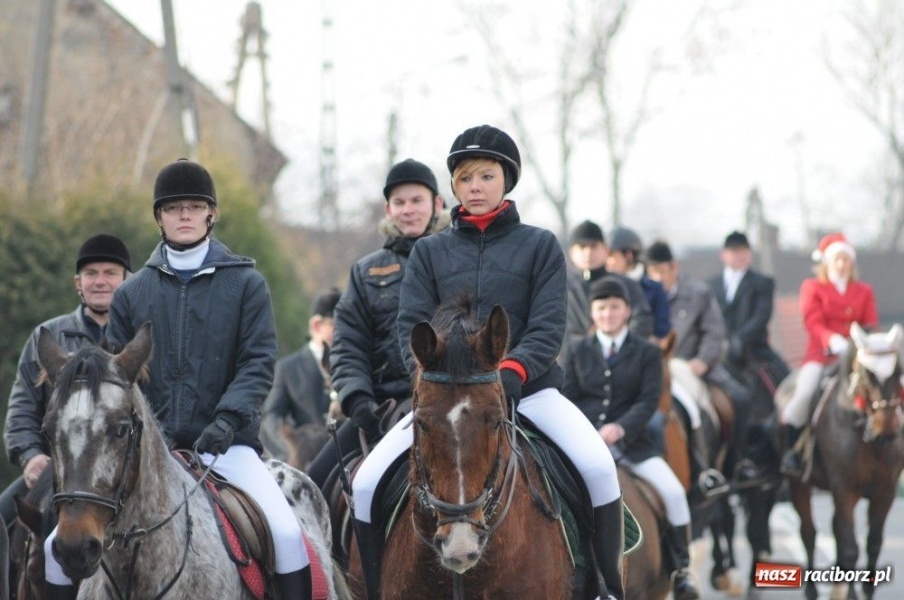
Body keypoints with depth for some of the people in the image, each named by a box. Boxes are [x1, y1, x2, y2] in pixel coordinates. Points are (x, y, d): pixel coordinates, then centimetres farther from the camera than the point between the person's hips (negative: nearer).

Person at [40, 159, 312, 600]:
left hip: (225, 446, -2)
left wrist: (228, 419, -16)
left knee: (286, 534, -26)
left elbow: (259, 361, -1)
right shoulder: (132, 293, 13)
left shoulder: (245, 283, 6)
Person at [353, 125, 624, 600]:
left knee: (598, 468, -27)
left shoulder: (539, 246, 6)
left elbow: (548, 327, -4)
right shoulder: (429, 252, 12)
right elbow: (411, 326, 2)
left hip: (529, 387, -2)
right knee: (368, 483, -16)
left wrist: (513, 370, -22)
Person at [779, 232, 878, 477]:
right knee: (804, 393, -29)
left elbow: (871, 325, 8)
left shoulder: (864, 291, 16)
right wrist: (833, 340, -26)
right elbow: (813, 322, -7)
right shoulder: (812, 288, 7)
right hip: (820, 354, -3)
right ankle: (790, 450, -13)